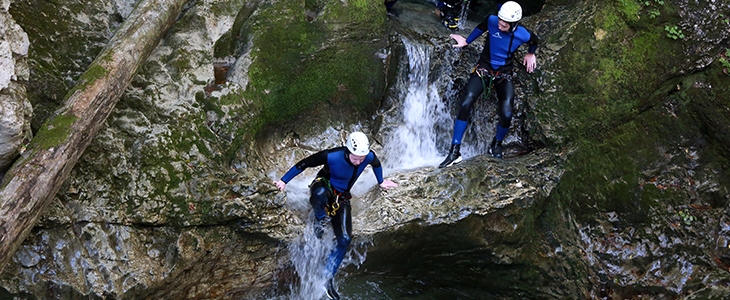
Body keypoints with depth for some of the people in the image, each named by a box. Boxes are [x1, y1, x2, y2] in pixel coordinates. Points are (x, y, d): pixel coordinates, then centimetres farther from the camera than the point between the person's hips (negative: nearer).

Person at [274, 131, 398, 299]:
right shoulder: (331, 156, -31)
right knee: (321, 193, -45)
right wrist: (284, 181, -15)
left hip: (341, 197, 4)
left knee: (345, 239, -9)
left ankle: (328, 279, 5)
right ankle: (321, 221, -13)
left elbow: (376, 164, 8)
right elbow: (303, 164, -19)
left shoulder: (369, 156, -19)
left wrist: (381, 182, 25)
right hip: (323, 185, -4)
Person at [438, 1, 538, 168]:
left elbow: (534, 41, 9)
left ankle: (496, 144, 15)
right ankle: (455, 151, -17)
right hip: (484, 69, 1)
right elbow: (480, 28, 10)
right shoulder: (492, 21, -15)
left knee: (506, 115, -19)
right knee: (465, 105, -21)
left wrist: (530, 54, 23)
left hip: (504, 75, 0)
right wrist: (467, 42, 20)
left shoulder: (522, 34, -16)